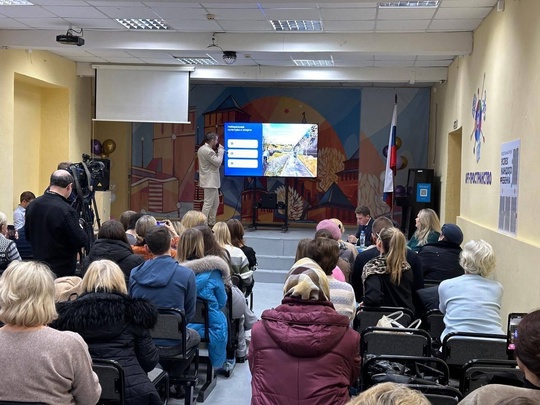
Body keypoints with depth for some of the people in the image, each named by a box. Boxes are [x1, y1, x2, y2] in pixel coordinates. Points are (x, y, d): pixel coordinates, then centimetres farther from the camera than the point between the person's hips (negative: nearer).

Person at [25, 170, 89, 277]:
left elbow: (28, 236, 13)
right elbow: (81, 241, -20)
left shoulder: (32, 205, 0)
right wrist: (80, 228, 0)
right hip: (62, 271, -7)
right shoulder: (65, 210, -23)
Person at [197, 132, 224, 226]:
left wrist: (218, 151, 9)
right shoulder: (208, 151, -20)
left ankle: (211, 223, 23)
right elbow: (218, 162, -17)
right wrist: (220, 150, -7)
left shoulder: (202, 149, 12)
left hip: (210, 181, 11)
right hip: (210, 181, -11)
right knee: (208, 203, -8)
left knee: (215, 203, 17)